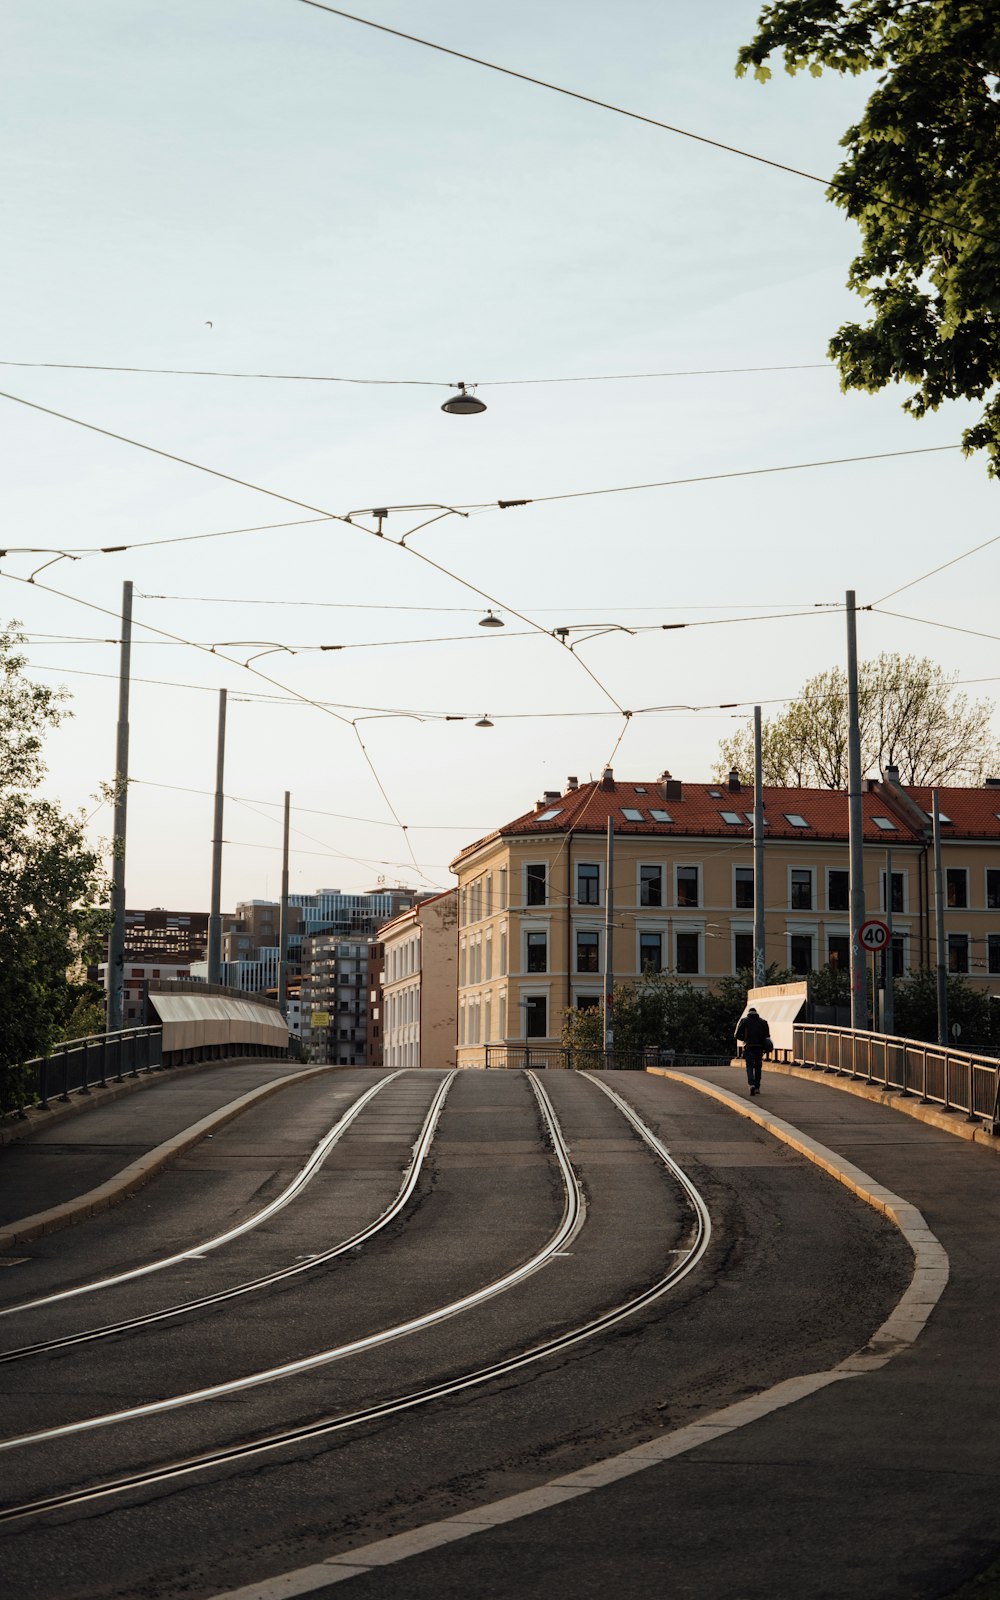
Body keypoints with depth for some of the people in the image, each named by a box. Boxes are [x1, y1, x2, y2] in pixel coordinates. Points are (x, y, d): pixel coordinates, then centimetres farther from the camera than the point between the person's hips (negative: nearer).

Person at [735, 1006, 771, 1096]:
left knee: (749, 1066, 1)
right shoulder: (763, 1022, 10)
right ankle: (757, 1087, 14)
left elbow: (737, 1035, 2)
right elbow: (767, 1036, 4)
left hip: (748, 1047, -2)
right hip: (759, 1047, 2)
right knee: (758, 1067, 13)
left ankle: (752, 1084, -22)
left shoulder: (744, 1021, 5)